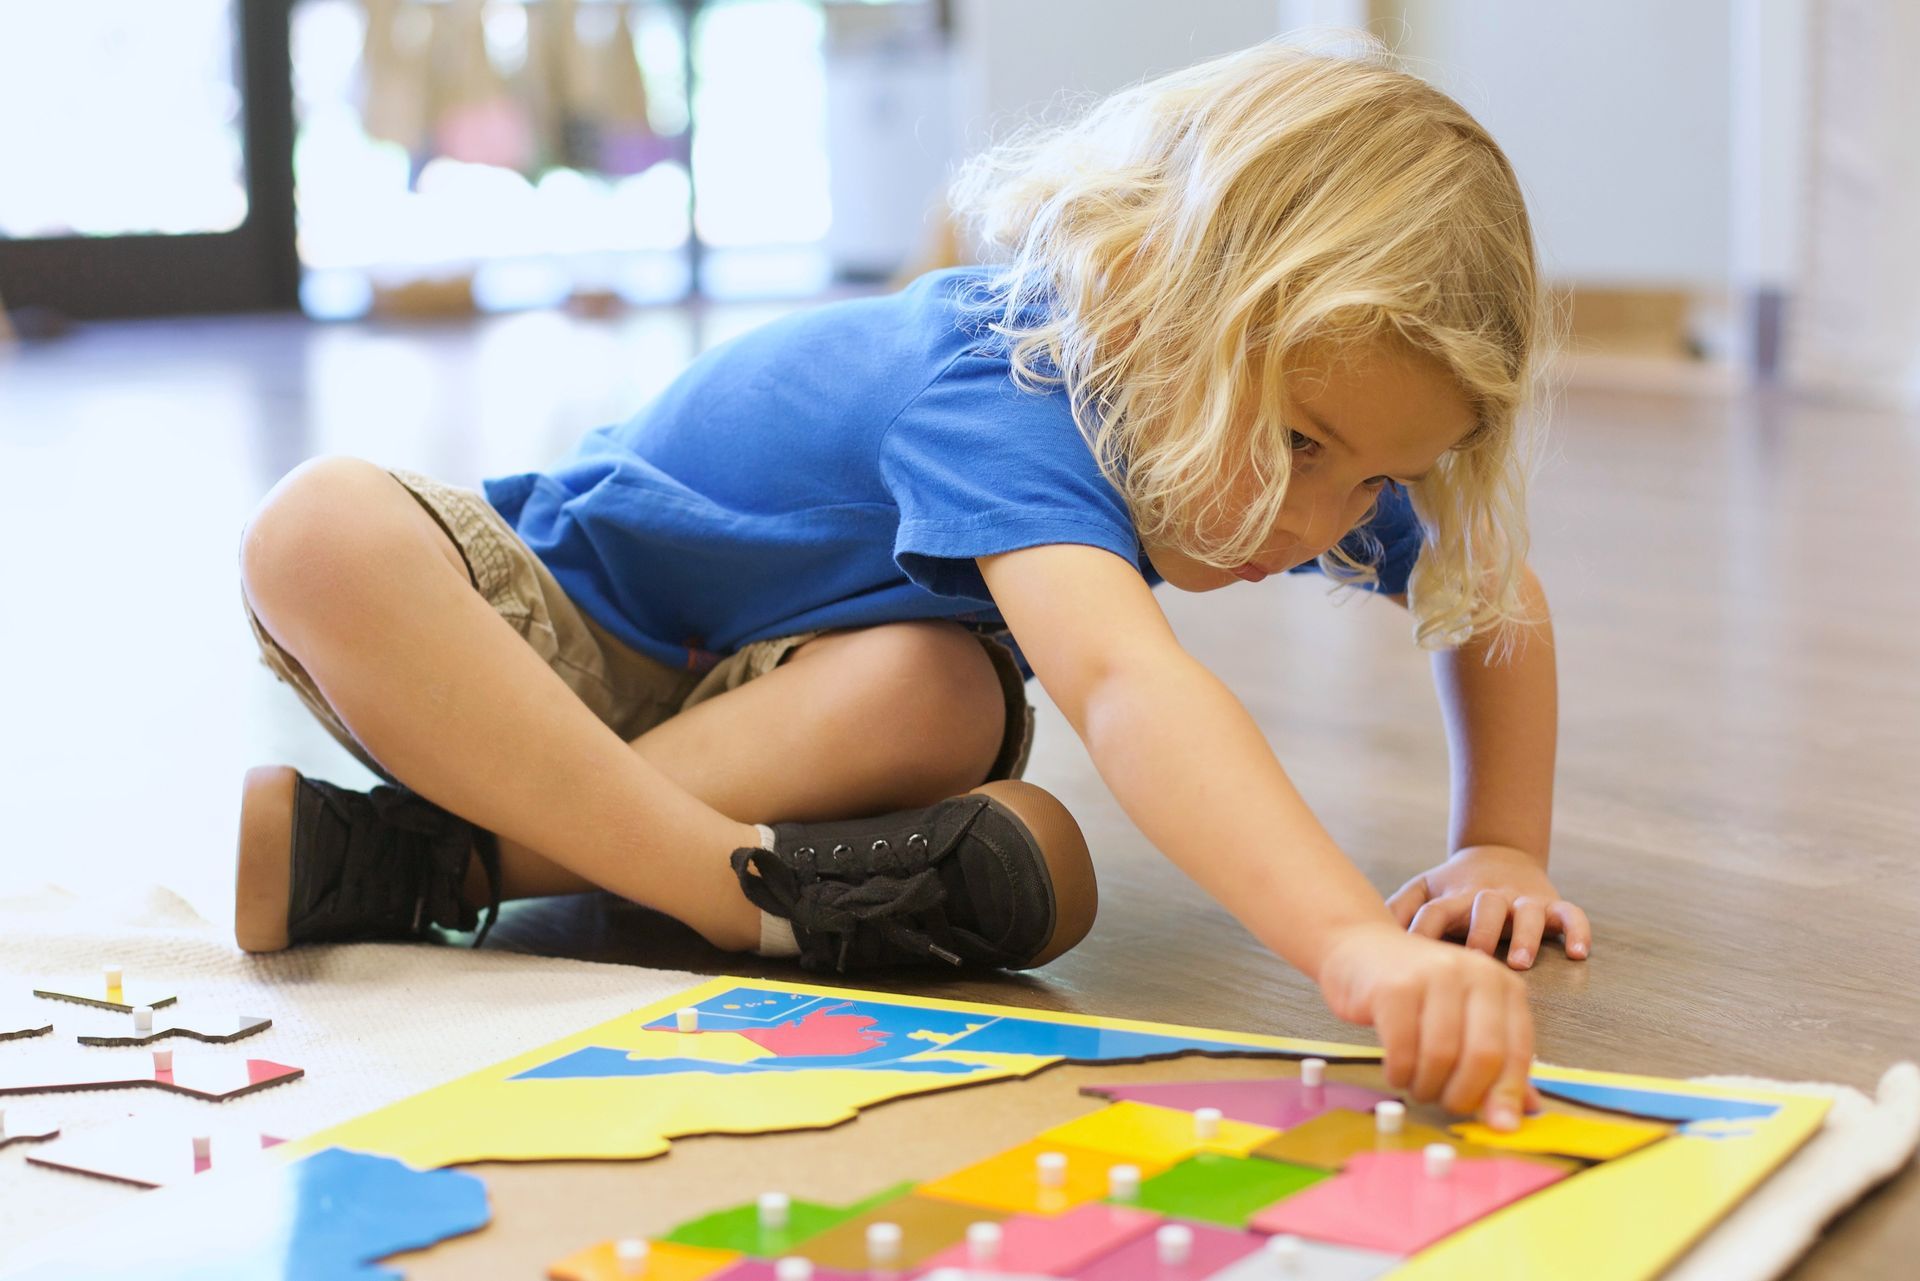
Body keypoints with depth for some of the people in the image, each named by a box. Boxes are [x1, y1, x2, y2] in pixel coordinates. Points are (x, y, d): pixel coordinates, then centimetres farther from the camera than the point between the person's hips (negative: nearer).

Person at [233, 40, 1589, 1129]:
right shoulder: (1007, 389, -38)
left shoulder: (1314, 438, -13)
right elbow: (1124, 680, -57)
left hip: (801, 688, 4)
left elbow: (1500, 597, 4)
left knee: (932, 693, -34)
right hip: (574, 607, -4)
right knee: (321, 534, -35)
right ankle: (752, 891, -40)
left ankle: (422, 858, -30)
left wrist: (1503, 846, -9)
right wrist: (1358, 942, -70)